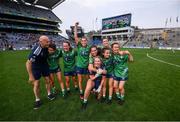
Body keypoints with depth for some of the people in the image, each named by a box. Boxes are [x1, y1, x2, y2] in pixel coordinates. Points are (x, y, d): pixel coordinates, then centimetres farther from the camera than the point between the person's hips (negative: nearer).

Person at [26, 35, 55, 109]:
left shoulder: (46, 46, -16)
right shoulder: (36, 50, -36)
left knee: (47, 80, 11)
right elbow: (28, 63, -34)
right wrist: (31, 76, -32)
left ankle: (49, 94, 31)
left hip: (44, 65, 5)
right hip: (36, 67, -5)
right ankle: (37, 100, 21)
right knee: (36, 84, 2)